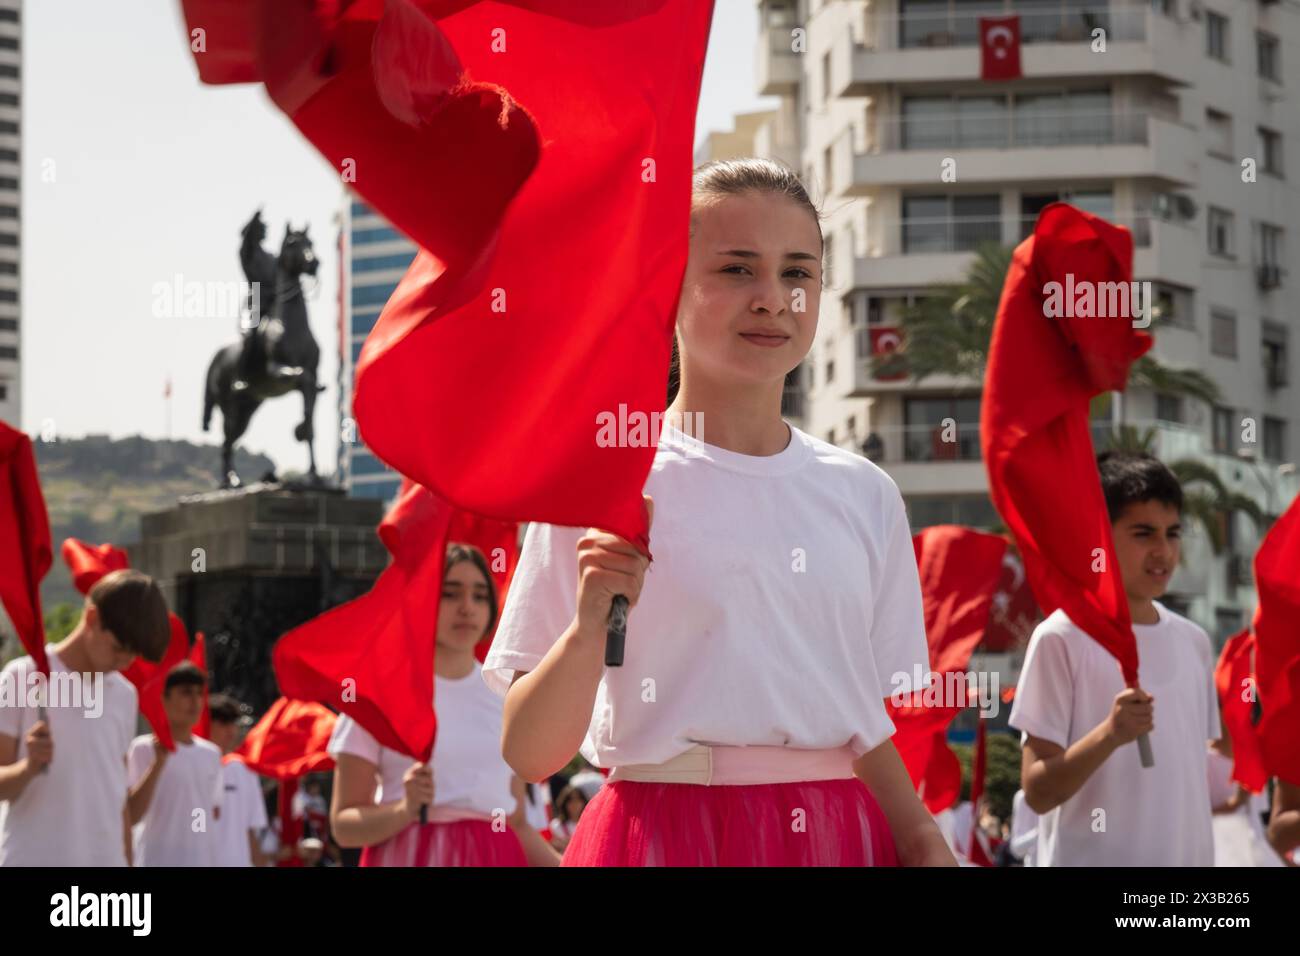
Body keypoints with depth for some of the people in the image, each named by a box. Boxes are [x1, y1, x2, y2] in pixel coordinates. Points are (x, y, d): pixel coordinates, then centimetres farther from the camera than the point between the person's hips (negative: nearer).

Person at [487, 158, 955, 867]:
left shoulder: (863, 495, 9)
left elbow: (866, 730, 14)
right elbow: (529, 754, -6)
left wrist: (926, 845, -1)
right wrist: (590, 627, -22)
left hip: (836, 834, 4)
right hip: (668, 829, -3)